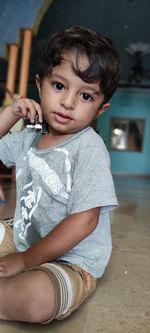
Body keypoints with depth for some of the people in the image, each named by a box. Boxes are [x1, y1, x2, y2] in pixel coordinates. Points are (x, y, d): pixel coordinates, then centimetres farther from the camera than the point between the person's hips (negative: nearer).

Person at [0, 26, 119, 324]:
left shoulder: (89, 148, -18)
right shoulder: (29, 137, 3)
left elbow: (84, 221, -22)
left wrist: (24, 260, -17)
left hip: (69, 263, -7)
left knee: (37, 296, -35)